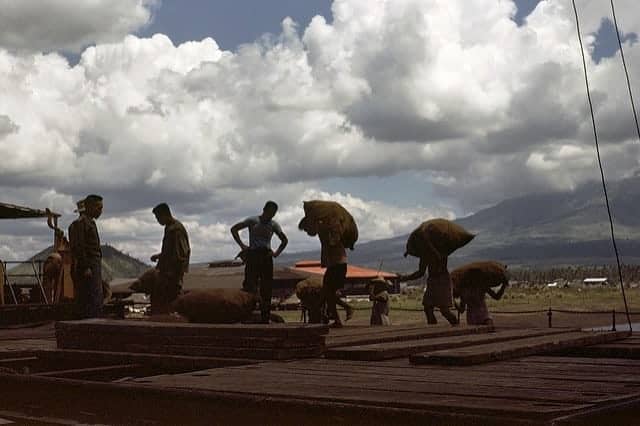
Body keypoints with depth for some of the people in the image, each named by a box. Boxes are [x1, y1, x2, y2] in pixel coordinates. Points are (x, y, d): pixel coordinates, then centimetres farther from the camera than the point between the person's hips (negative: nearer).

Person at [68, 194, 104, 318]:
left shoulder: (91, 222, 21)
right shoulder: (80, 223, -10)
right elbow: (77, 247, -17)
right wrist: (85, 268, -21)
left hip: (94, 267, 10)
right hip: (87, 268, -10)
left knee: (97, 301, 10)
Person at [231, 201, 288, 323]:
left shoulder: (273, 225, 12)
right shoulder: (253, 220, 4)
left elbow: (284, 240, 22)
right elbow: (234, 229, 4)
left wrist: (277, 253, 6)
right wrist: (242, 245, -6)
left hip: (266, 256, 3)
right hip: (253, 255, -3)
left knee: (267, 290, 2)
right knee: (250, 286, -13)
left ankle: (265, 320, 6)